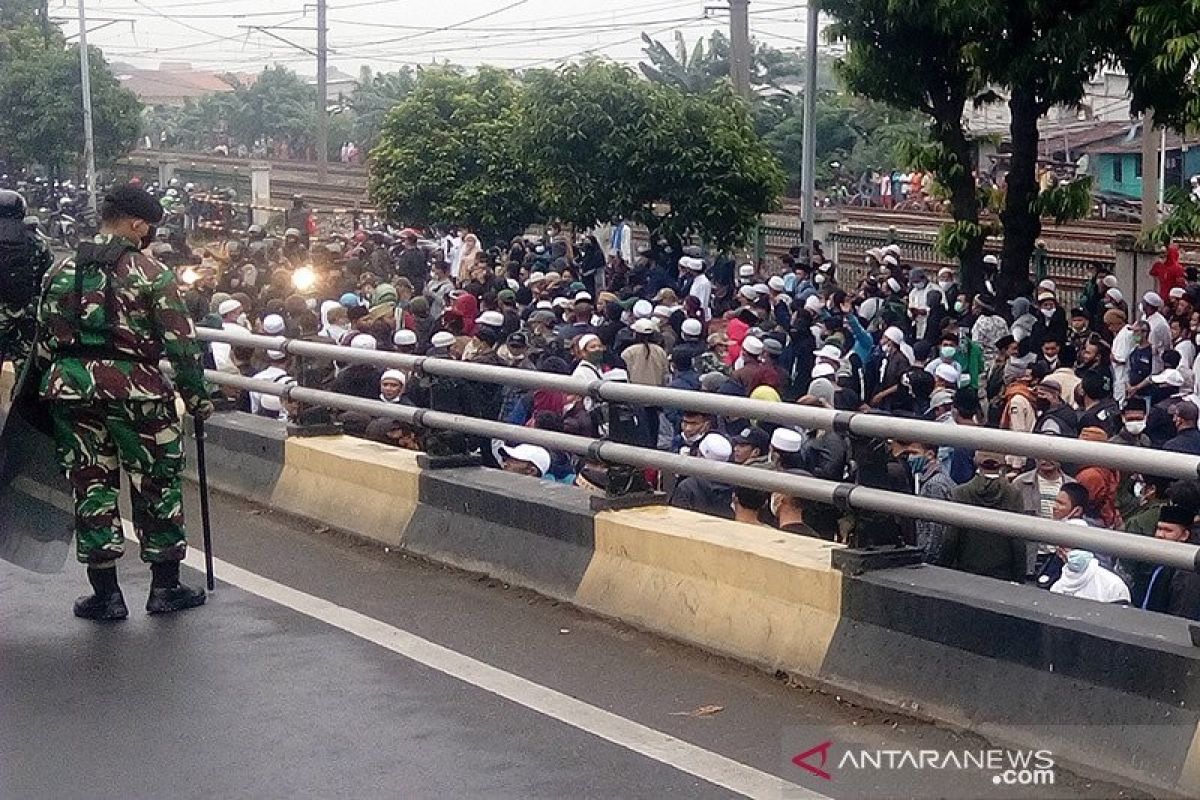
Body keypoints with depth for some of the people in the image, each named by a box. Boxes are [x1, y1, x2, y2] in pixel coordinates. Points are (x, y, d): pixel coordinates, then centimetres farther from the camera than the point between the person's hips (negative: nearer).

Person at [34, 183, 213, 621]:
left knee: (90, 486, 10)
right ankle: (165, 587, 17)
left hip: (70, 386, 4)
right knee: (157, 484, 9)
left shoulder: (61, 272, 9)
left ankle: (106, 593, 13)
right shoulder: (151, 273, -6)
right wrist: (197, 398, 3)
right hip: (135, 388, -4)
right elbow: (180, 343, -7)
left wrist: (51, 393, 22)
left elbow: (43, 342, 13)